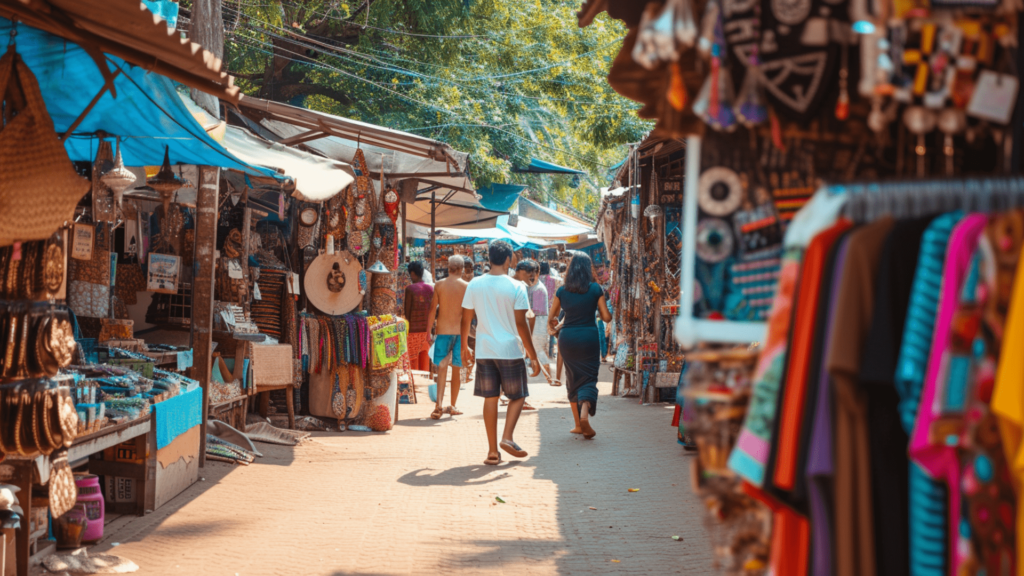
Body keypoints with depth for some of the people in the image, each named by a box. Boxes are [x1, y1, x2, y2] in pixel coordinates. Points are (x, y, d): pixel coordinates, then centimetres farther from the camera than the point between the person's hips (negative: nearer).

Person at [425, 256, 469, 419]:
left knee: (442, 368, -1)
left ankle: (439, 405, -16)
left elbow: (432, 309, -2)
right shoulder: (466, 287, -3)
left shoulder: (439, 285, -2)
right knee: (457, 369, 11)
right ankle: (452, 406, 17)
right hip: (460, 331, 0)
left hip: (443, 331, 0)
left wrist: (429, 331, 5)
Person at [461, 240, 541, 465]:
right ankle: (507, 437, -6)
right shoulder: (516, 288, -9)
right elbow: (521, 324, -10)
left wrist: (464, 346, 22)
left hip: (484, 351, 3)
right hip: (510, 351, -3)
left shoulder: (475, 285, 2)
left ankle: (493, 451, 7)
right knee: (518, 396, 12)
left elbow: (466, 319, 7)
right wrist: (533, 357, -5)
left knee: (490, 398, 8)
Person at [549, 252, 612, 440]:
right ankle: (584, 412, -24)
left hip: (567, 338, 2)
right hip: (589, 336, -2)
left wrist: (553, 325, 31)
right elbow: (606, 317, -4)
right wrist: (604, 306, 17)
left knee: (573, 380, 15)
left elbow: (551, 319, 8)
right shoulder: (596, 289, -4)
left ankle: (578, 424, 17)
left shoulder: (562, 291, 1)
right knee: (588, 377, 3)